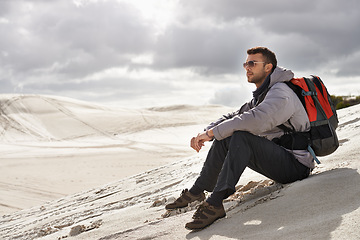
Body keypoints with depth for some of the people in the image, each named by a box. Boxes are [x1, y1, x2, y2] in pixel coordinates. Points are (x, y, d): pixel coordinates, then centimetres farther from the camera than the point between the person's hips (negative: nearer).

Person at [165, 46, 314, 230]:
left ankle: (215, 203, -36)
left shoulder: (280, 93, -16)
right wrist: (205, 133, -4)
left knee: (242, 137, -30)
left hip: (296, 165, -10)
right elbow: (233, 117, 15)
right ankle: (197, 191, 2)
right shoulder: (261, 95, 16)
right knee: (223, 139, 2)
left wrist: (212, 132, -28)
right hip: (278, 157, 10)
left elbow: (255, 120, -33)